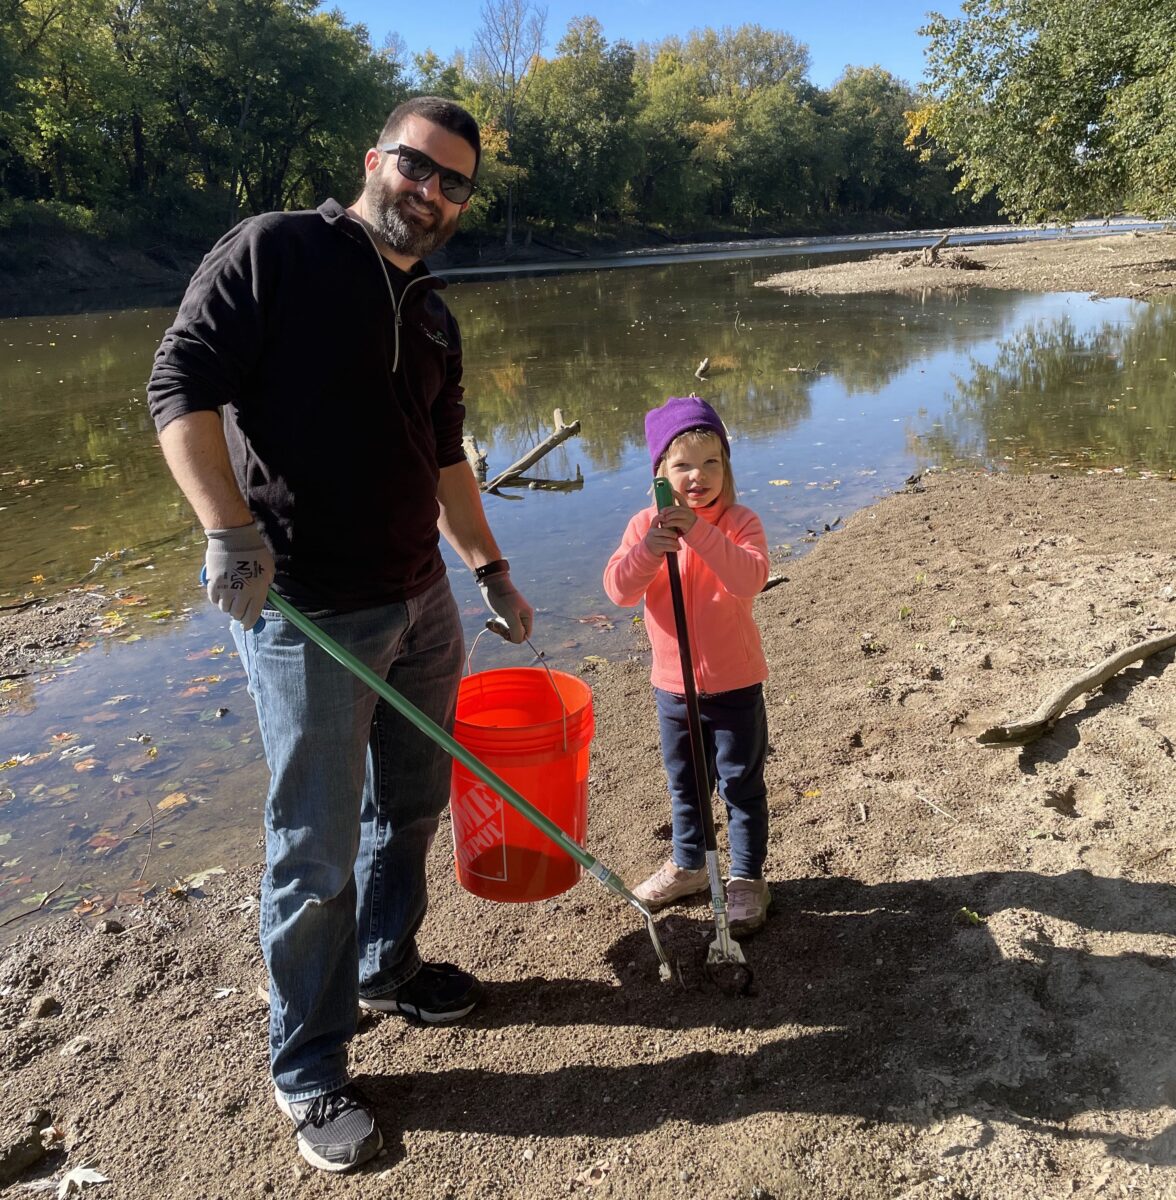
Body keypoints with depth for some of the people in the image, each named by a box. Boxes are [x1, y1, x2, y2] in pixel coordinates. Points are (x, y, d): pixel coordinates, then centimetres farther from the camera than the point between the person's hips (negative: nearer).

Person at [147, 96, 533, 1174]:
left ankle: (385, 967, 44)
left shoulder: (432, 315, 14)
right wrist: (232, 531, -25)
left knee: (412, 804, 20)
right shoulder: (274, 252, -6)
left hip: (422, 600, 8)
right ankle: (307, 1072, 23)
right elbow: (182, 387, -13)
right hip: (306, 609, -7)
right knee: (316, 848, 3)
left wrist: (493, 572, 24)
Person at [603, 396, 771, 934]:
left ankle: (747, 877, 27)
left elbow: (749, 579, -31)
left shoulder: (739, 523, -13)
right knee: (684, 784, 21)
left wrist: (700, 533, -39)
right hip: (673, 684, 4)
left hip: (734, 683, -4)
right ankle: (687, 865, 41)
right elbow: (618, 589, -15)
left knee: (741, 784, 10)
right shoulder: (646, 525, -4)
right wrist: (648, 550, -33)